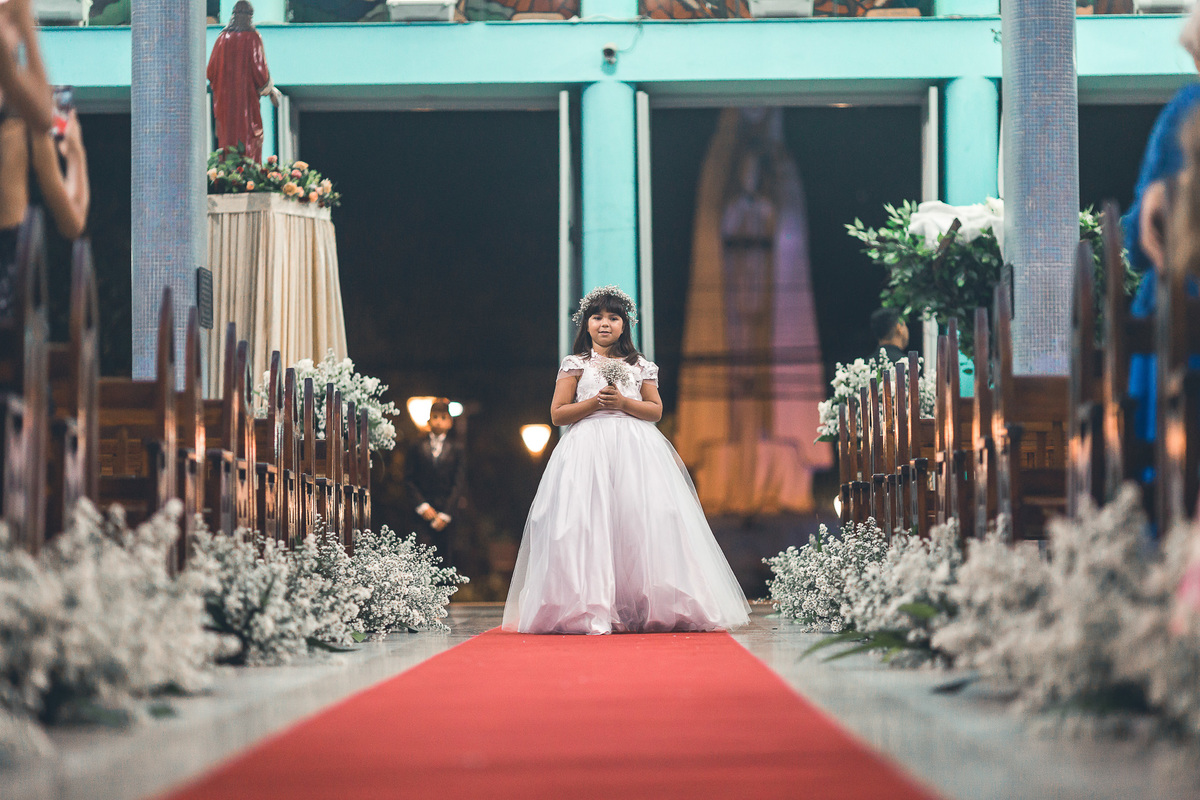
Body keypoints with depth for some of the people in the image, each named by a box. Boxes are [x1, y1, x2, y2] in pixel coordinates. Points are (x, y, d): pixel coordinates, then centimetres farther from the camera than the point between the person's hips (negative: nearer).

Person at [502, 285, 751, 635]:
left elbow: (656, 410, 9)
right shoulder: (576, 365, 10)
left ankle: (649, 607, -10)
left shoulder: (639, 366, 15)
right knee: (589, 523, -14)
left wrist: (623, 402, -7)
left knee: (639, 520, -11)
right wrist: (594, 403, -8)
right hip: (588, 447, -1)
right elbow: (557, 414, 4)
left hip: (635, 449, 2)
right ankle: (591, 609, -19)